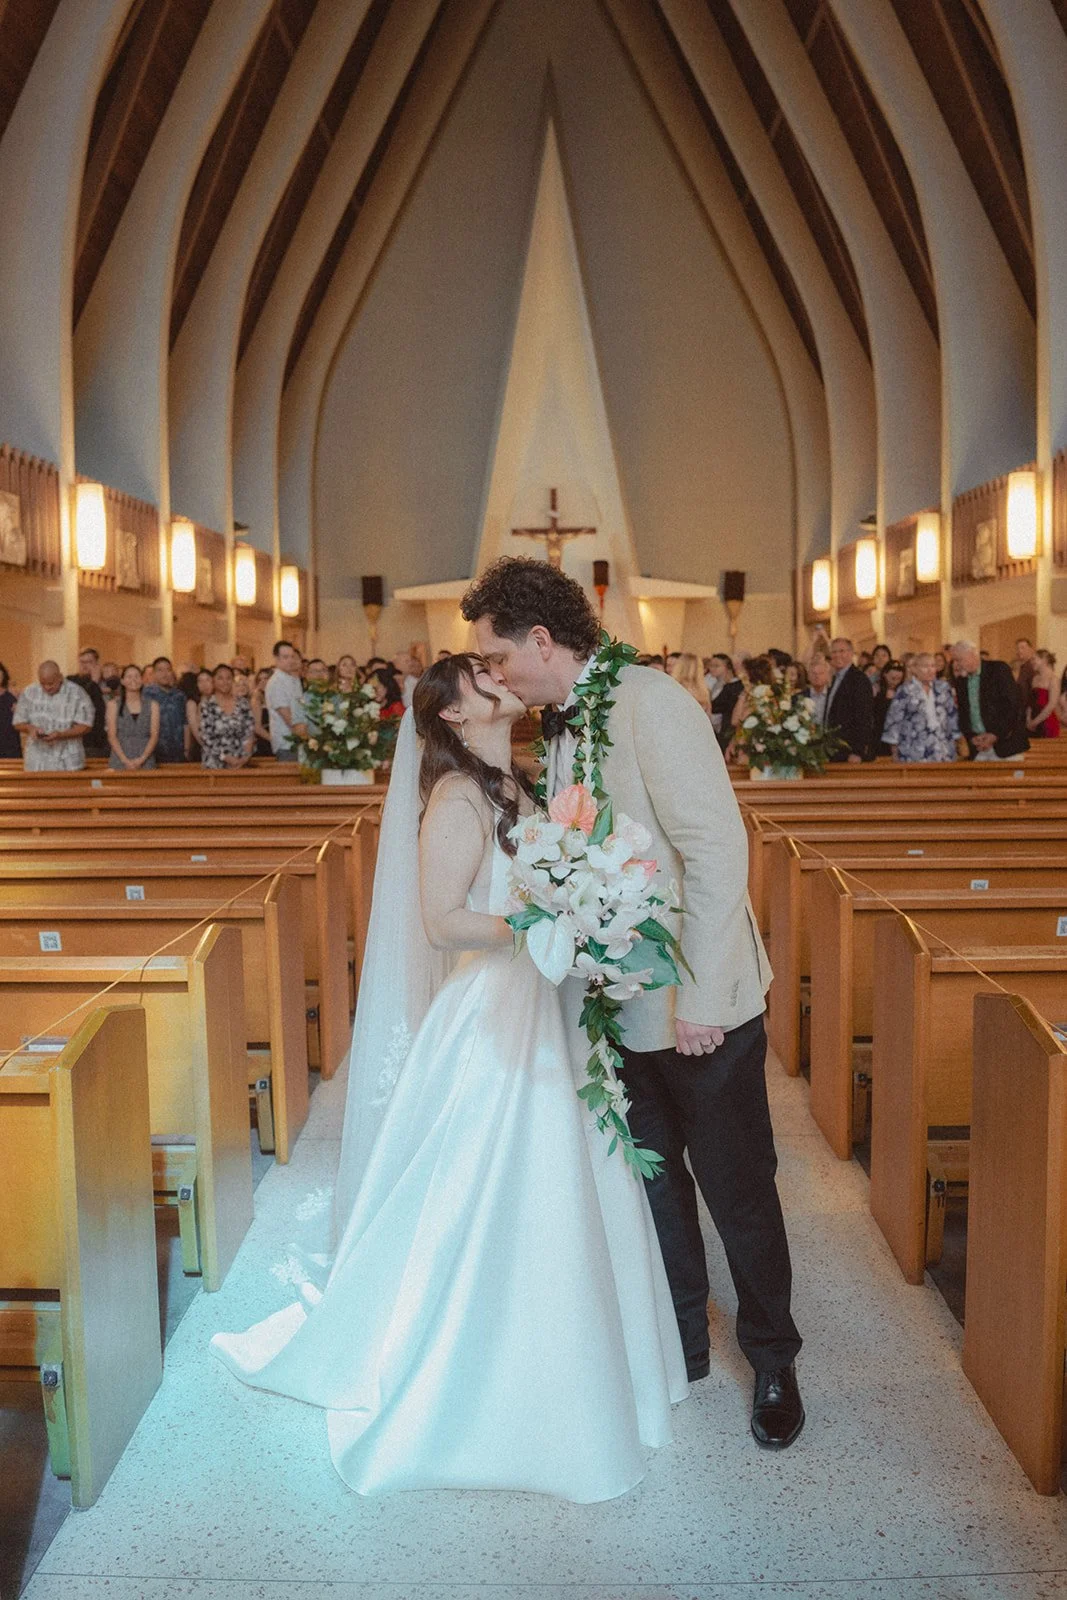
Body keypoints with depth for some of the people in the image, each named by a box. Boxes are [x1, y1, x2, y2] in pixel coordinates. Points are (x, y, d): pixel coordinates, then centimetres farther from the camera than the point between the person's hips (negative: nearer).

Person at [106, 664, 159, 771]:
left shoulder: (152, 705, 9)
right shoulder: (114, 705, 8)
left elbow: (154, 735, 3)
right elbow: (112, 736, 1)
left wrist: (141, 759, -10)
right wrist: (125, 760, -11)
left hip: (145, 761, 0)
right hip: (120, 761, 0)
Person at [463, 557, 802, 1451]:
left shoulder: (651, 705, -20)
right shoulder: (562, 725, 6)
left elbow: (717, 850, -23)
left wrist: (700, 998, -23)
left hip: (698, 1010, -7)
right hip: (622, 1005, 8)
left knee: (737, 1190, 9)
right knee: (652, 1180, 20)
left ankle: (773, 1361, 32)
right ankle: (680, 1342, 40)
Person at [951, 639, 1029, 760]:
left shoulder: (999, 669, -5)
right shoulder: (961, 681, 12)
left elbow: (1013, 705, -10)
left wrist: (996, 735, -15)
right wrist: (971, 737, -7)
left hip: (1005, 743, -4)